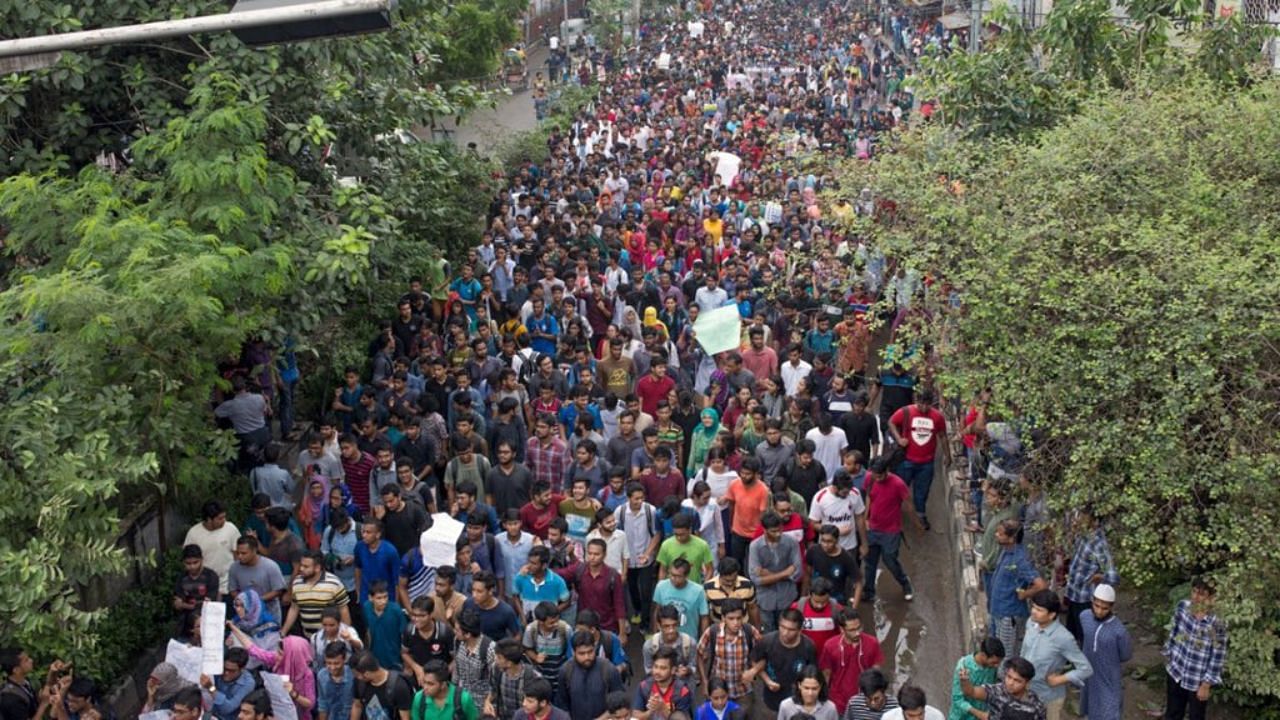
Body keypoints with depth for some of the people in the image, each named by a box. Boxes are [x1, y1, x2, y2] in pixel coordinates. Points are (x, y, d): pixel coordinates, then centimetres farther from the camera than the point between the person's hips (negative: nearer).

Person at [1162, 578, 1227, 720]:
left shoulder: (1217, 623, -25)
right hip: (1176, 671, 4)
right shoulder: (1182, 606, -11)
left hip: (1198, 680, -4)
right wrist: (1168, 654, 13)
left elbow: (1217, 658, -17)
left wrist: (1206, 685, -13)